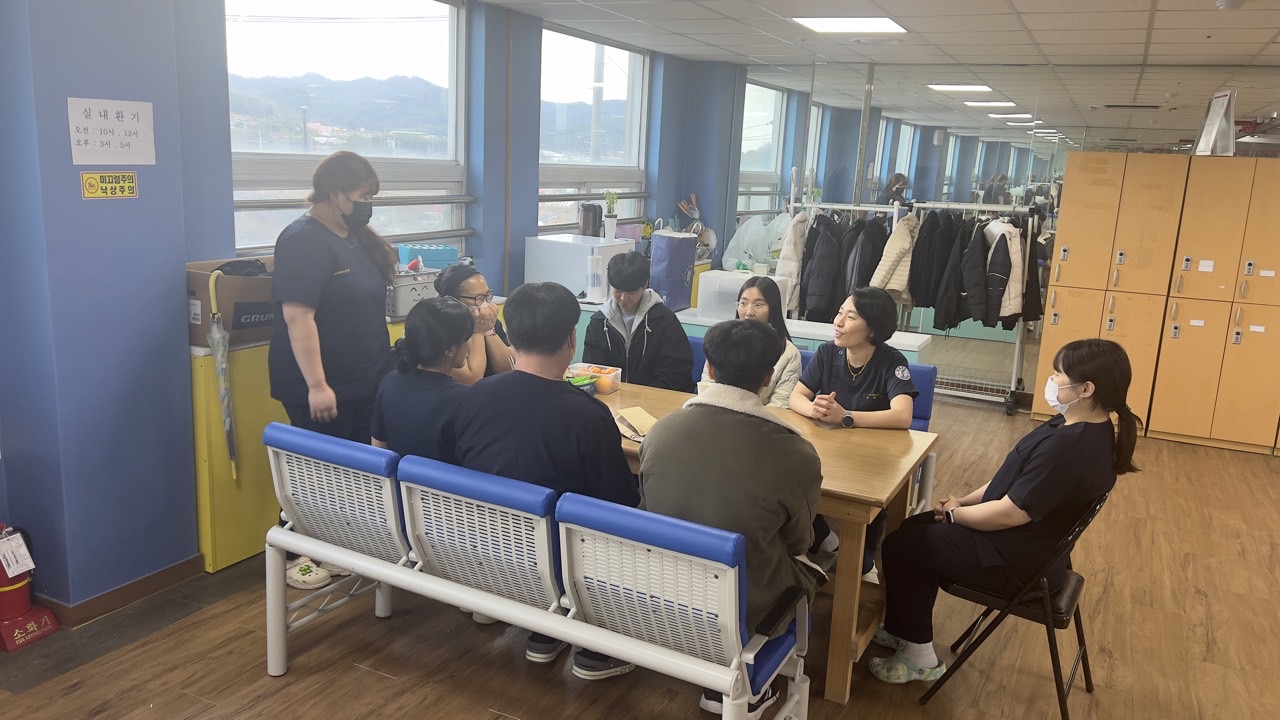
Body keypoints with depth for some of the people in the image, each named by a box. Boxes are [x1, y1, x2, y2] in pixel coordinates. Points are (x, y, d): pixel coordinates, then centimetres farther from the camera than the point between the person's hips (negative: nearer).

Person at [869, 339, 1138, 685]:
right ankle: (908, 631, 27)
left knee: (900, 547, -5)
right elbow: (1013, 480, 11)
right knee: (919, 530, 15)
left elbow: (1009, 513, -28)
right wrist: (964, 501, 3)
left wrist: (956, 513, -11)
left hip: (1016, 560, -10)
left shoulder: (1070, 447, -31)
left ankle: (919, 656, 9)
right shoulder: (1077, 427, 2)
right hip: (1021, 540, 10)